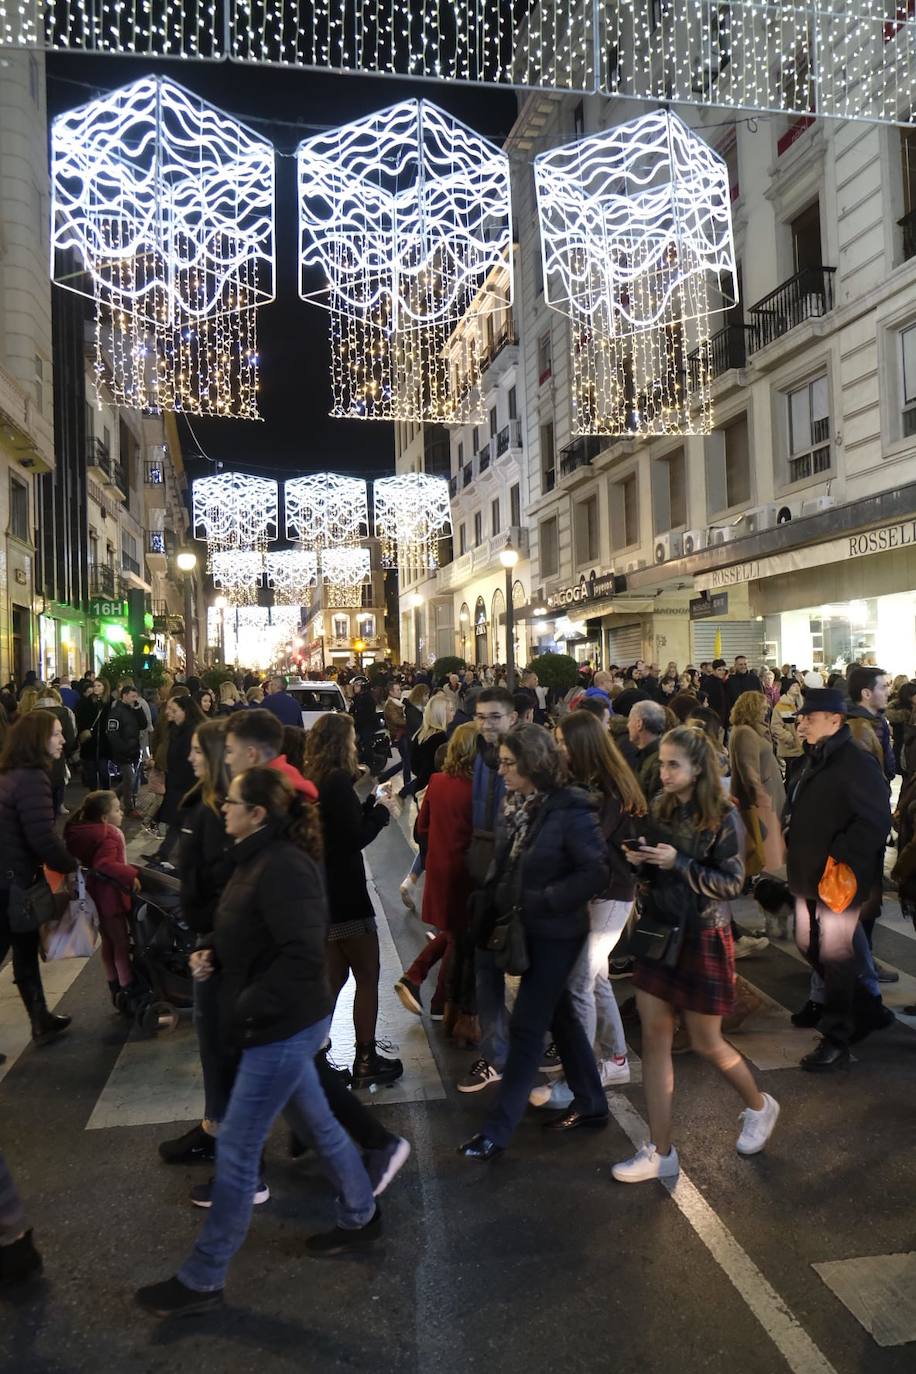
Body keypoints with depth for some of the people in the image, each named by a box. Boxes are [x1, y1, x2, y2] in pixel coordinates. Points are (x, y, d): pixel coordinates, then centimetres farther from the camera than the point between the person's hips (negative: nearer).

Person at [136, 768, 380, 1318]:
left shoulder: (282, 867, -25)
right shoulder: (260, 859, 5)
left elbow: (304, 954, -31)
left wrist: (249, 1009, -23)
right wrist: (213, 954, -2)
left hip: (284, 1027, -10)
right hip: (285, 1024, 10)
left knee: (236, 1152, 4)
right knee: (320, 1121, 23)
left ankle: (203, 1280, 21)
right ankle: (361, 1216, 42)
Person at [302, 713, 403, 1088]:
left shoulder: (316, 781, 7)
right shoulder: (338, 781, -19)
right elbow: (355, 838, -21)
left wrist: (373, 802, 7)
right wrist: (383, 811, -7)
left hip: (323, 892, 9)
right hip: (344, 895, -9)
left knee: (334, 975, 19)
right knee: (368, 975, 5)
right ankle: (366, 1062, 14)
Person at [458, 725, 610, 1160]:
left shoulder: (569, 811, -20)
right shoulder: (517, 805, 2)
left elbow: (596, 873, -21)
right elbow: (502, 867, 8)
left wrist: (540, 901, -20)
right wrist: (486, 915, 0)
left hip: (554, 934, -8)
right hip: (525, 929, 8)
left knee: (526, 1027, 0)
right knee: (559, 1015, 19)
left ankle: (499, 1128, 12)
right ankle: (590, 1103, 36)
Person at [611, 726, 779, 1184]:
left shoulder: (723, 817, -14)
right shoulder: (658, 810, 2)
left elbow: (732, 883, -14)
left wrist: (679, 863, -24)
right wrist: (639, 862, -11)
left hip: (703, 939, -5)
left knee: (706, 1043, 8)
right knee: (654, 1038, 4)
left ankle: (759, 1106, 39)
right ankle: (660, 1152, 15)